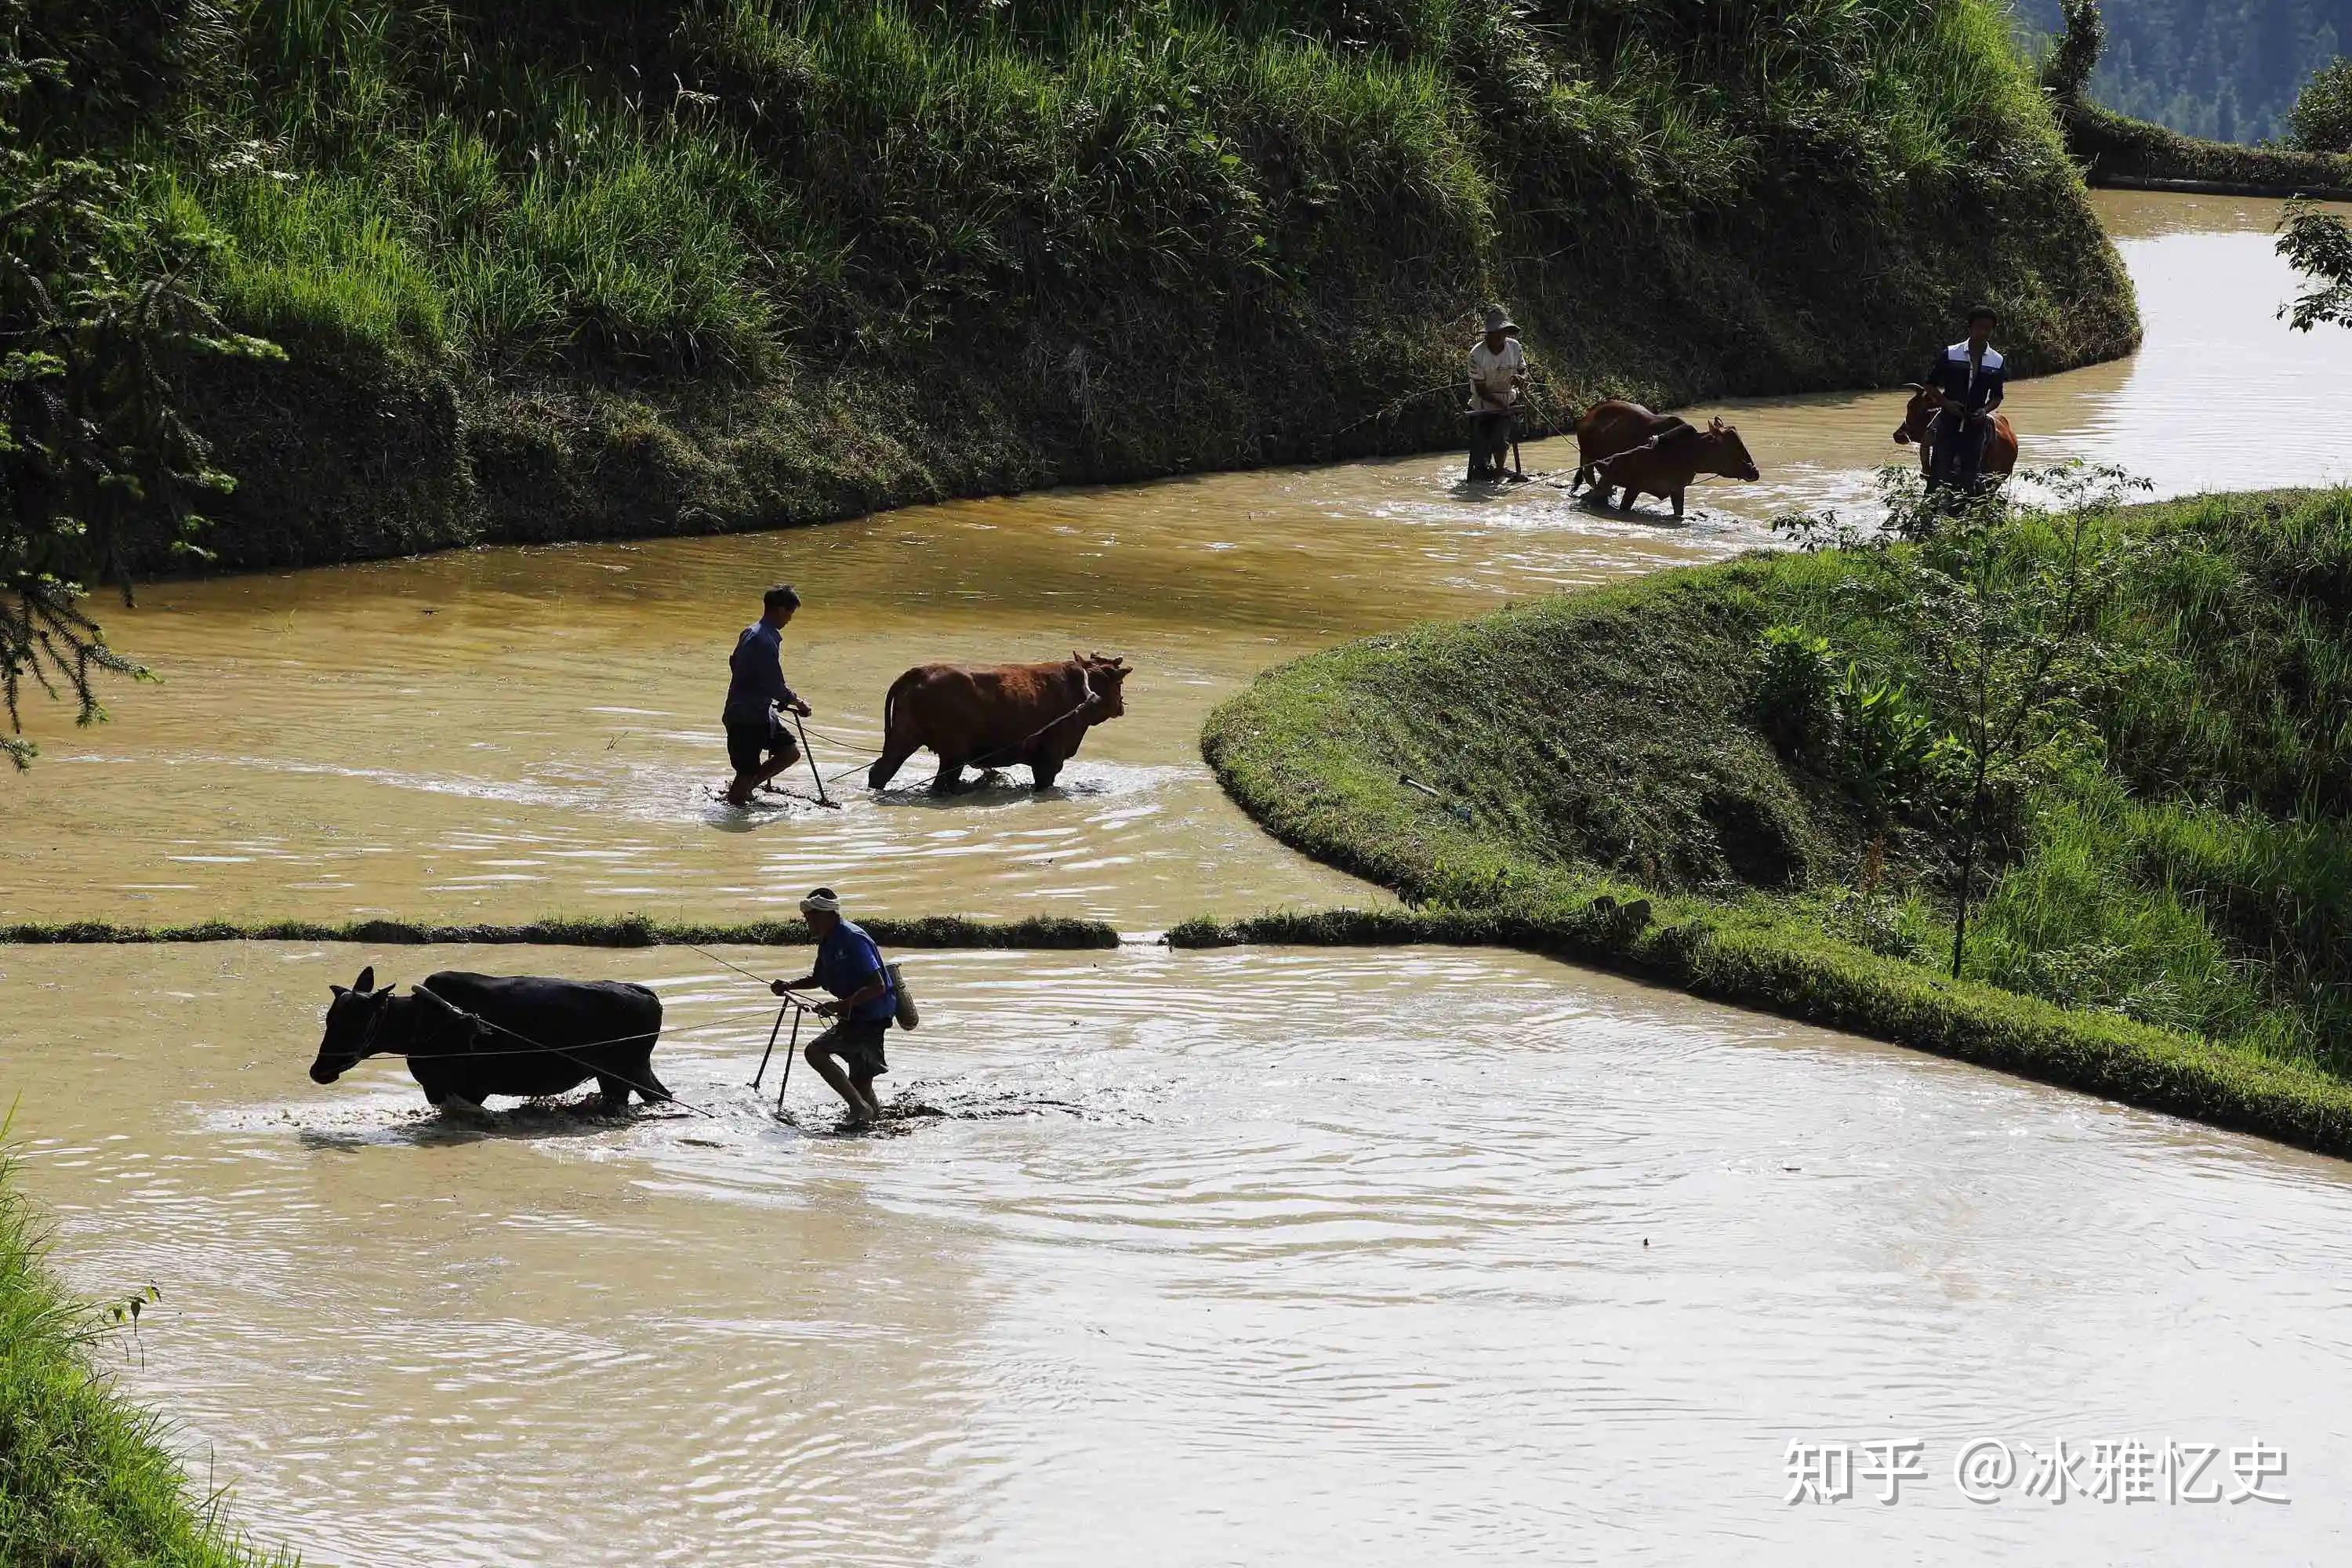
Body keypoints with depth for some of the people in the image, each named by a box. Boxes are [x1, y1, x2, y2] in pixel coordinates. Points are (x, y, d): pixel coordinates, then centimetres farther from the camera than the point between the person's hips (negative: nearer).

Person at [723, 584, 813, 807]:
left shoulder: (750, 632, 7)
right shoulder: (766, 642, -24)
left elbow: (734, 662, 21)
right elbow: (776, 687, -22)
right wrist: (800, 705, -4)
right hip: (748, 718, -10)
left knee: (790, 752, 13)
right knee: (747, 771, -4)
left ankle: (744, 788, 18)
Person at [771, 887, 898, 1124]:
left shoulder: (852, 940, -21)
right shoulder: (828, 941, 9)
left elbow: (878, 987, -26)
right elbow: (817, 978, 25)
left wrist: (839, 1005, -29)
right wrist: (788, 986, 7)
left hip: (872, 1015, -10)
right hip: (857, 1016, 10)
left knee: (815, 1051, -20)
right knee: (860, 1085, 14)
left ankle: (859, 1107, -20)